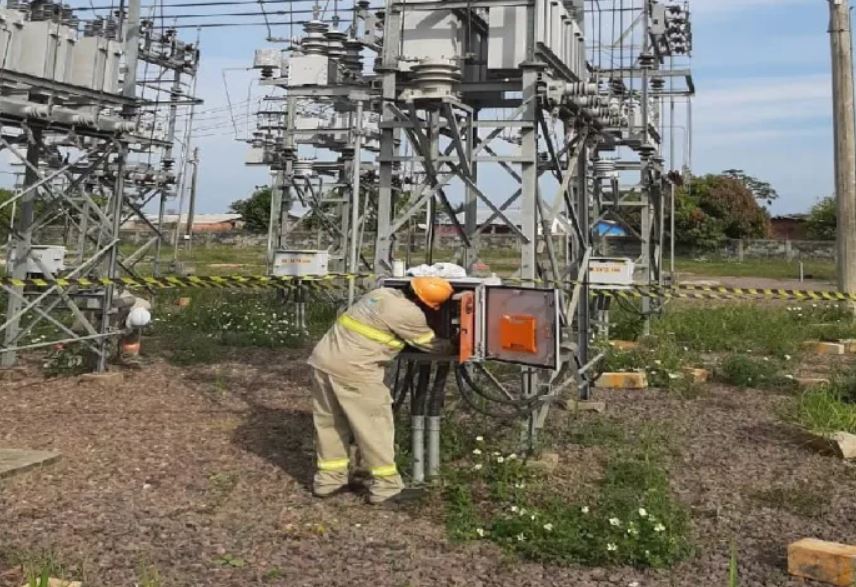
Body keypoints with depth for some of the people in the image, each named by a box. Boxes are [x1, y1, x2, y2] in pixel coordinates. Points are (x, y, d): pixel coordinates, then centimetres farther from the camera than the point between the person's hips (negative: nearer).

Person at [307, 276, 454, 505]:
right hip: (352, 370, -8)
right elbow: (432, 345, 4)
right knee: (375, 426, 3)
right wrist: (455, 347, 23)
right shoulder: (409, 314, -10)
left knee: (330, 423, 17)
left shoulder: (383, 293, 14)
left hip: (323, 359, 9)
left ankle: (328, 479, 27)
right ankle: (386, 487, 10)